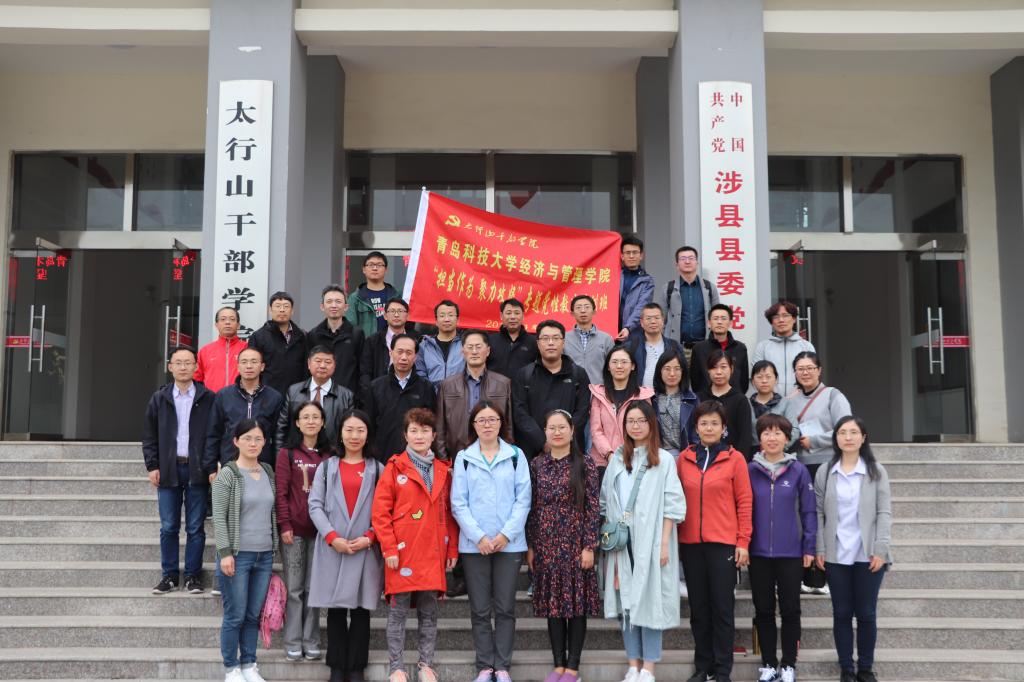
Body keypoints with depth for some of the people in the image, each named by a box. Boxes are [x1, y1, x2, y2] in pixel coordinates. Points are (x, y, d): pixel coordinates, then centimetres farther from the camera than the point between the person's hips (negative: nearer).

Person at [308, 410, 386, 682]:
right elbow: (315, 506, 1)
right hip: (332, 548, 0)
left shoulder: (377, 469, 10)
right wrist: (332, 537, -11)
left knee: (361, 609, 3)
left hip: (366, 549, 0)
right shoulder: (326, 467, 10)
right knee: (336, 609, 4)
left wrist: (369, 537, -12)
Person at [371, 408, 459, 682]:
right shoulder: (395, 467, -2)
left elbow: (449, 512, 13)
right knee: (398, 611, 3)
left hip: (433, 554, 4)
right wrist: (389, 548, -11)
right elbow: (380, 511, -5)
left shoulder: (443, 470, 10)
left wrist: (452, 548, 8)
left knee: (429, 612, 9)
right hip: (402, 553, -3)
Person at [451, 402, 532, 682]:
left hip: (510, 543, 0)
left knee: (505, 608, 4)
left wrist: (506, 534, -10)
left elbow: (523, 499, 1)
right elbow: (458, 504, 0)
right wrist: (479, 536, -11)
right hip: (474, 544, 0)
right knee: (480, 609, 5)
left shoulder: (516, 456, 6)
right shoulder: (463, 458, 6)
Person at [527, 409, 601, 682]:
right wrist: (530, 546, 4)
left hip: (576, 544, -3)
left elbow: (593, 508, -5)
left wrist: (589, 546, -10)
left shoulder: (585, 464, -3)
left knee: (577, 603, 3)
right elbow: (531, 508, 7)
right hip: (547, 545, 3)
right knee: (553, 604, 7)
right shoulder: (537, 465, 6)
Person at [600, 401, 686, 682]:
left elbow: (672, 504, -6)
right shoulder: (617, 459, 11)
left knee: (650, 600, -2)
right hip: (621, 540, 4)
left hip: (650, 540, -4)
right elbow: (606, 501, 12)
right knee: (626, 600, 6)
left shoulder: (663, 460, -1)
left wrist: (664, 543, -12)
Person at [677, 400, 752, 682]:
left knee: (722, 608, 2)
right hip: (690, 543, 3)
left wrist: (743, 542, -7)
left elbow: (744, 502, -3)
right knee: (698, 608, 10)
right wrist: (673, 538, 4)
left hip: (723, 543, -3)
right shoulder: (684, 457, 6)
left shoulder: (735, 458, -2)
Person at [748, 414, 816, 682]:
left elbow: (808, 511, 0)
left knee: (790, 609, 7)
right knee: (763, 610, 10)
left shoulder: (798, 471, -3)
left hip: (790, 553, -1)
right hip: (758, 553, 1)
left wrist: (809, 548, -4)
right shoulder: (751, 471, 1)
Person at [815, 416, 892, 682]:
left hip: (868, 555, -1)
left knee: (866, 613, 4)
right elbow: (818, 513, 5)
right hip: (836, 555, 1)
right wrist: (819, 549, -2)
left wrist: (880, 550, -10)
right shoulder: (825, 472, 6)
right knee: (842, 613, 5)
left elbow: (884, 513, -2)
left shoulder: (876, 472, 2)